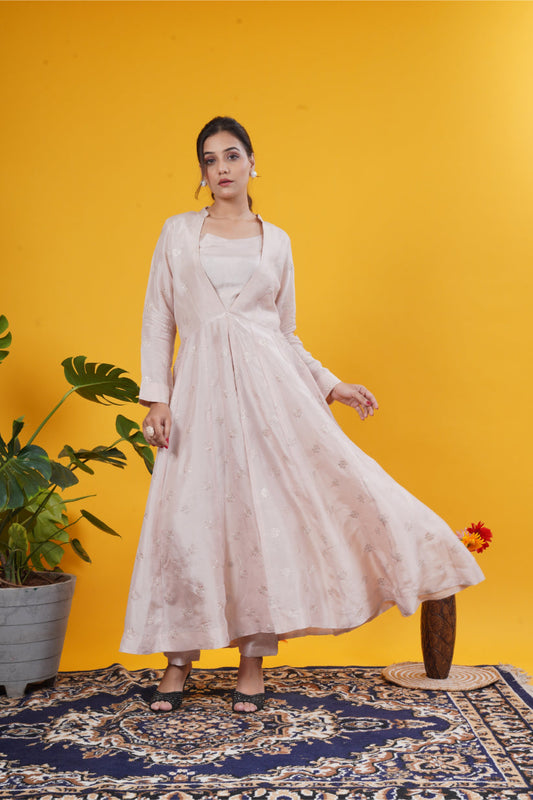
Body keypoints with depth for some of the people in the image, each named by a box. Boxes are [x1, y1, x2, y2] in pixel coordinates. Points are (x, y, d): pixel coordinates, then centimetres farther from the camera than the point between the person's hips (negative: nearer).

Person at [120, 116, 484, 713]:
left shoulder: (276, 242, 11)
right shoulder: (178, 232, 9)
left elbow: (286, 334, 14)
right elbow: (158, 319, 7)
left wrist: (332, 387, 4)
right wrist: (156, 397, -4)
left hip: (267, 382, 1)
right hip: (201, 387, 0)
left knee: (266, 511, -4)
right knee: (188, 519, -2)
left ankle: (253, 660, 10)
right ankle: (178, 660, 15)